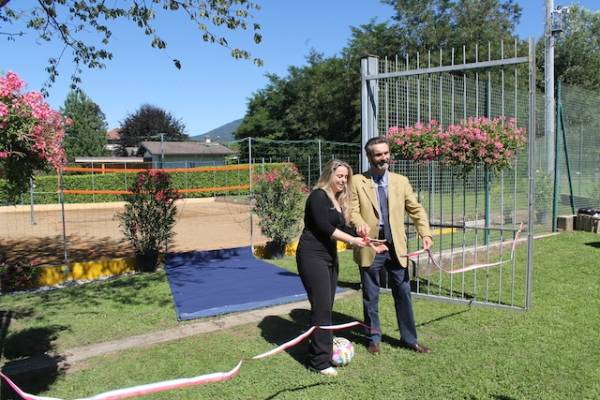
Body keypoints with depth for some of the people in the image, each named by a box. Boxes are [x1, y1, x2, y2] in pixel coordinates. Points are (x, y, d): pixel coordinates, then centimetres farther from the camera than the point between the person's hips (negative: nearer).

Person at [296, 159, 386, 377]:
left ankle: (317, 351, 22)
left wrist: (368, 242, 6)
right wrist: (352, 240, -19)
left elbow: (343, 228, 12)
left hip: (329, 256, 8)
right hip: (312, 256, -8)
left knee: (325, 307, 10)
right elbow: (324, 227, -19)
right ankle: (320, 361, 0)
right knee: (322, 307, -9)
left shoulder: (339, 200, 14)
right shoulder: (318, 196, -10)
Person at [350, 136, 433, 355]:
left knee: (403, 294, 10)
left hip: (396, 246, 3)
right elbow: (353, 209, -9)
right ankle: (374, 339, 28)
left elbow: (416, 209, 6)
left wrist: (425, 233, -10)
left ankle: (409, 339, 27)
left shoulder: (401, 181, 7)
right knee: (370, 296, 10)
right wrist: (359, 223, -32)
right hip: (370, 247, -2)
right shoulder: (357, 181, -2)